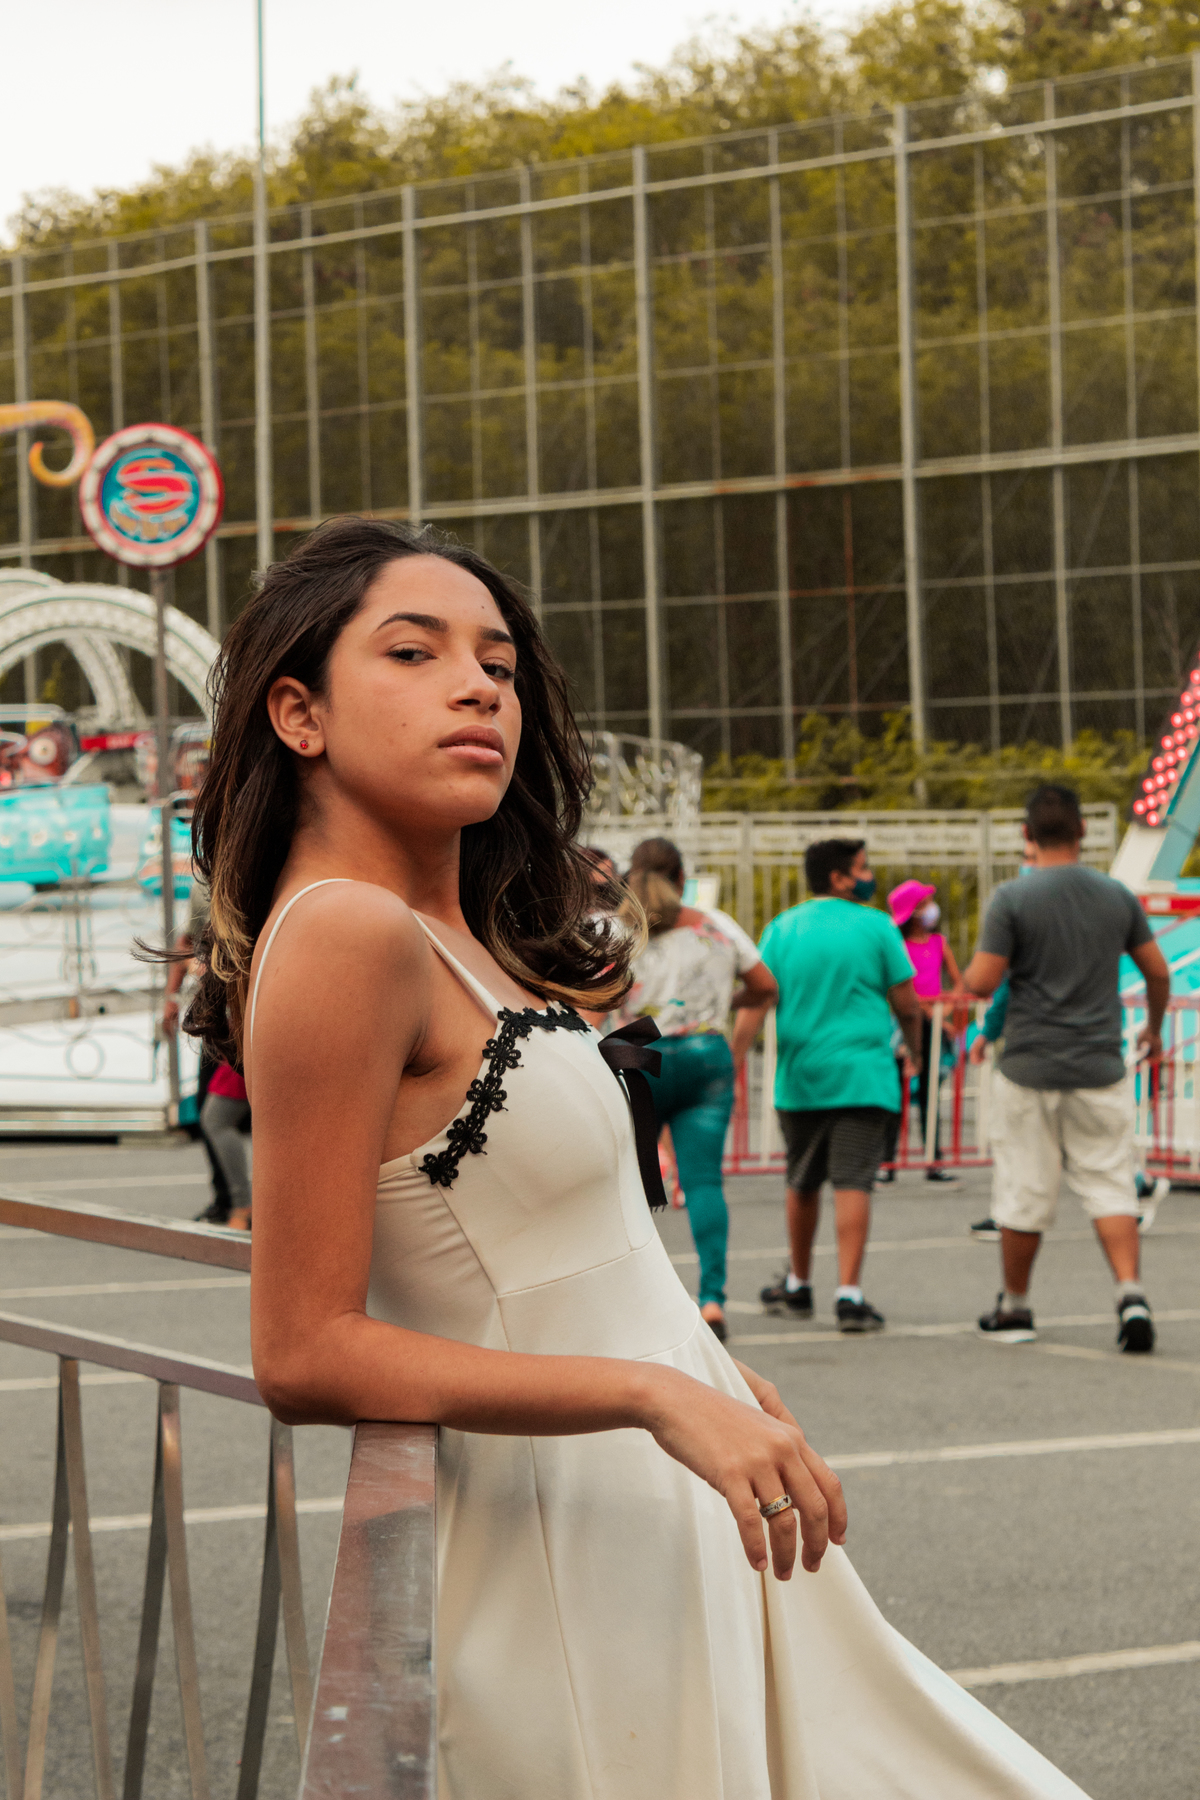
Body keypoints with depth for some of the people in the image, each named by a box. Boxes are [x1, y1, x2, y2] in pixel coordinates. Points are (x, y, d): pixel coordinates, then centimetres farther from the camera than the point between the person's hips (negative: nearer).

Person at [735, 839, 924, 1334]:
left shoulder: (781, 930, 5)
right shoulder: (876, 927, -3)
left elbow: (754, 1004, -3)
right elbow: (907, 1005, 1)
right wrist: (915, 1051, 19)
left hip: (799, 1078, 3)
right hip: (863, 1075, -3)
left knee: (802, 1183, 17)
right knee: (853, 1182, -6)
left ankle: (798, 1285, 32)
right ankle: (849, 1294, -15)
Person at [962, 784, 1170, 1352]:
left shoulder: (1012, 898, -9)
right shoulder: (1117, 896, 3)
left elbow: (982, 982, -12)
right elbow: (1158, 972, 10)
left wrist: (967, 972, 11)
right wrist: (1153, 1028, 27)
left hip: (1029, 1069, -2)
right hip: (1100, 1070, 2)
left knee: (1025, 1193, 7)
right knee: (1109, 1184, 5)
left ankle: (1014, 1309, 20)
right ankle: (1131, 1293, -14)